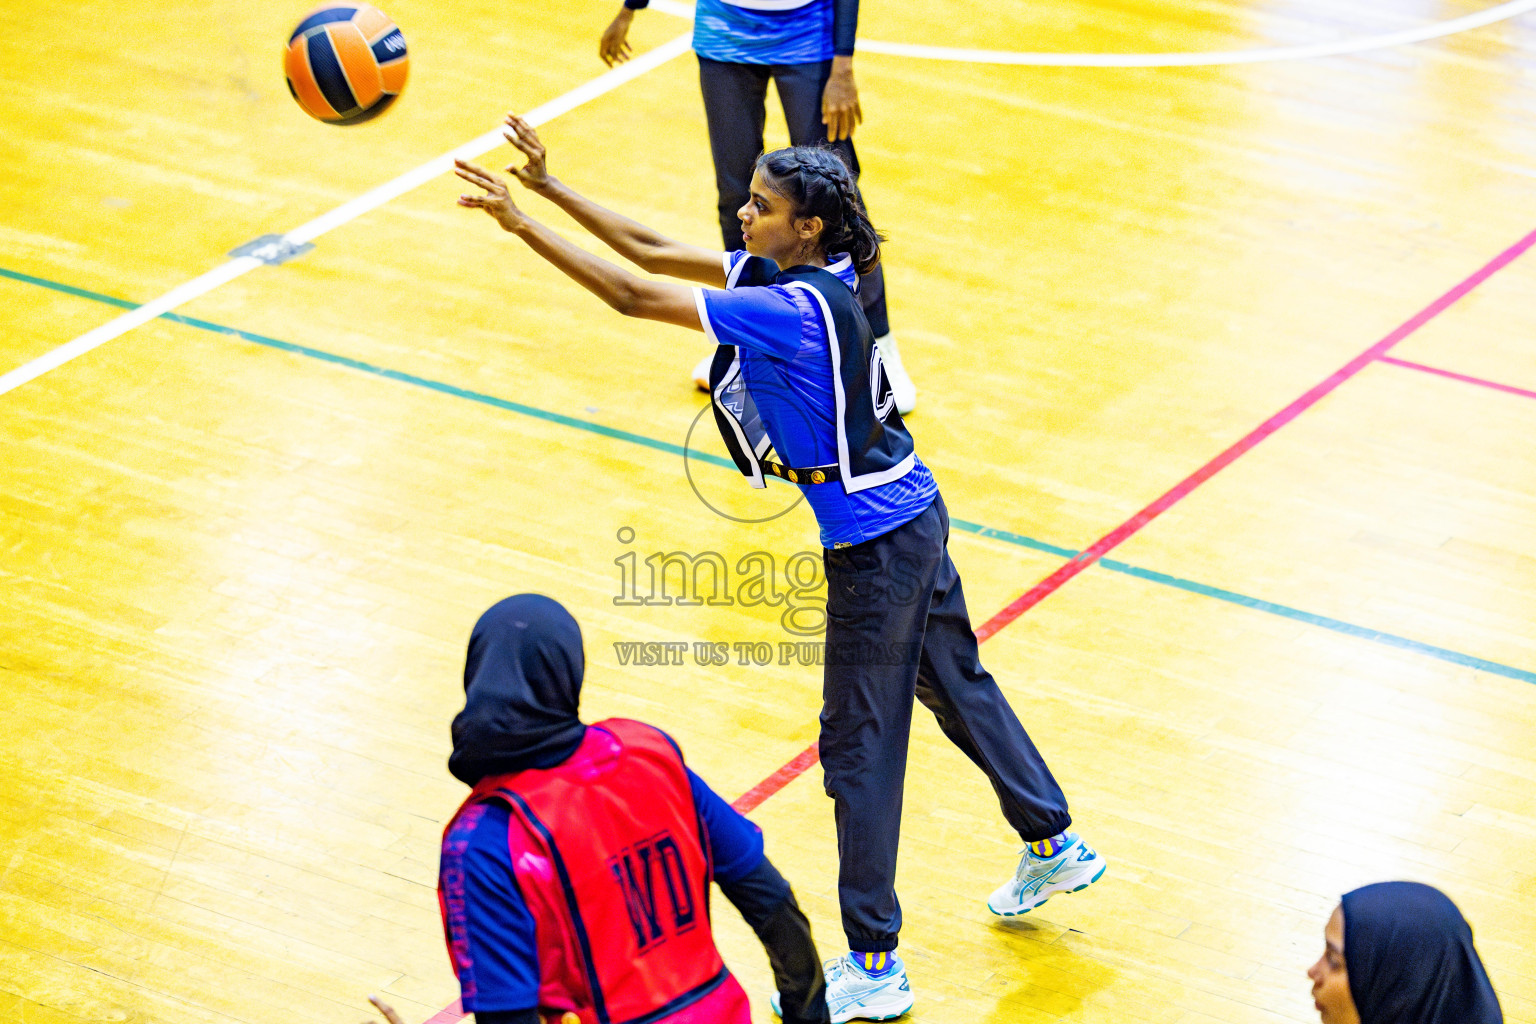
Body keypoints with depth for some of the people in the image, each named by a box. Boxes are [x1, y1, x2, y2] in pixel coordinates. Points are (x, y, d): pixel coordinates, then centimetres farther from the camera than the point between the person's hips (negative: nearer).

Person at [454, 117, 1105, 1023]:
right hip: (912, 514, 10)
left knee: (860, 745, 0)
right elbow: (656, 253, 7)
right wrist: (549, 187, 3)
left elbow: (635, 295, -28)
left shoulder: (794, 309, -26)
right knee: (956, 683, 26)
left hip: (875, 545, -10)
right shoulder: (790, 273, 1)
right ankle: (1055, 847, 44)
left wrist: (520, 223, -23)